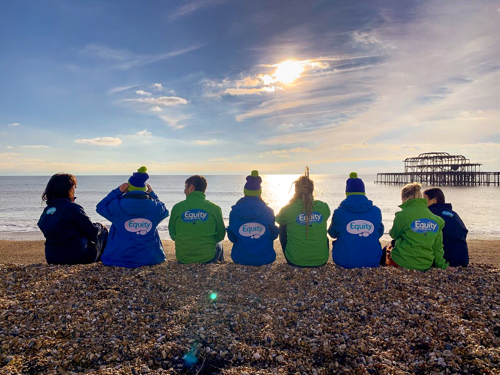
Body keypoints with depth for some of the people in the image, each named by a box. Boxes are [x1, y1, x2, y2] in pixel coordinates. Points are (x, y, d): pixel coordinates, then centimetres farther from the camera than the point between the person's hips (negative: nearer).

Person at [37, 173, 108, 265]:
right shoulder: (72, 208, -18)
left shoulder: (46, 210, 4)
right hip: (78, 257, -7)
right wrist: (100, 226, 9)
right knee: (102, 231, 16)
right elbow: (93, 231, -12)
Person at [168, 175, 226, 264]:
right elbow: (221, 236, 2)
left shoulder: (177, 207, -6)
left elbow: (172, 235, 5)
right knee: (219, 244, 33)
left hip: (183, 259, 1)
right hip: (207, 257, 0)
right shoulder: (214, 208, -7)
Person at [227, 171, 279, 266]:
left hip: (240, 259, 0)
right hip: (265, 259, 0)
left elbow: (232, 238, 4)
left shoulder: (234, 212, -6)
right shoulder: (268, 211, -7)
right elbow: (274, 235, 4)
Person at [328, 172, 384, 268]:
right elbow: (379, 234, 12)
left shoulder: (339, 212, -11)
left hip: (344, 262, -2)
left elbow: (333, 234, 7)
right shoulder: (376, 211, -4)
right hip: (372, 262, 2)